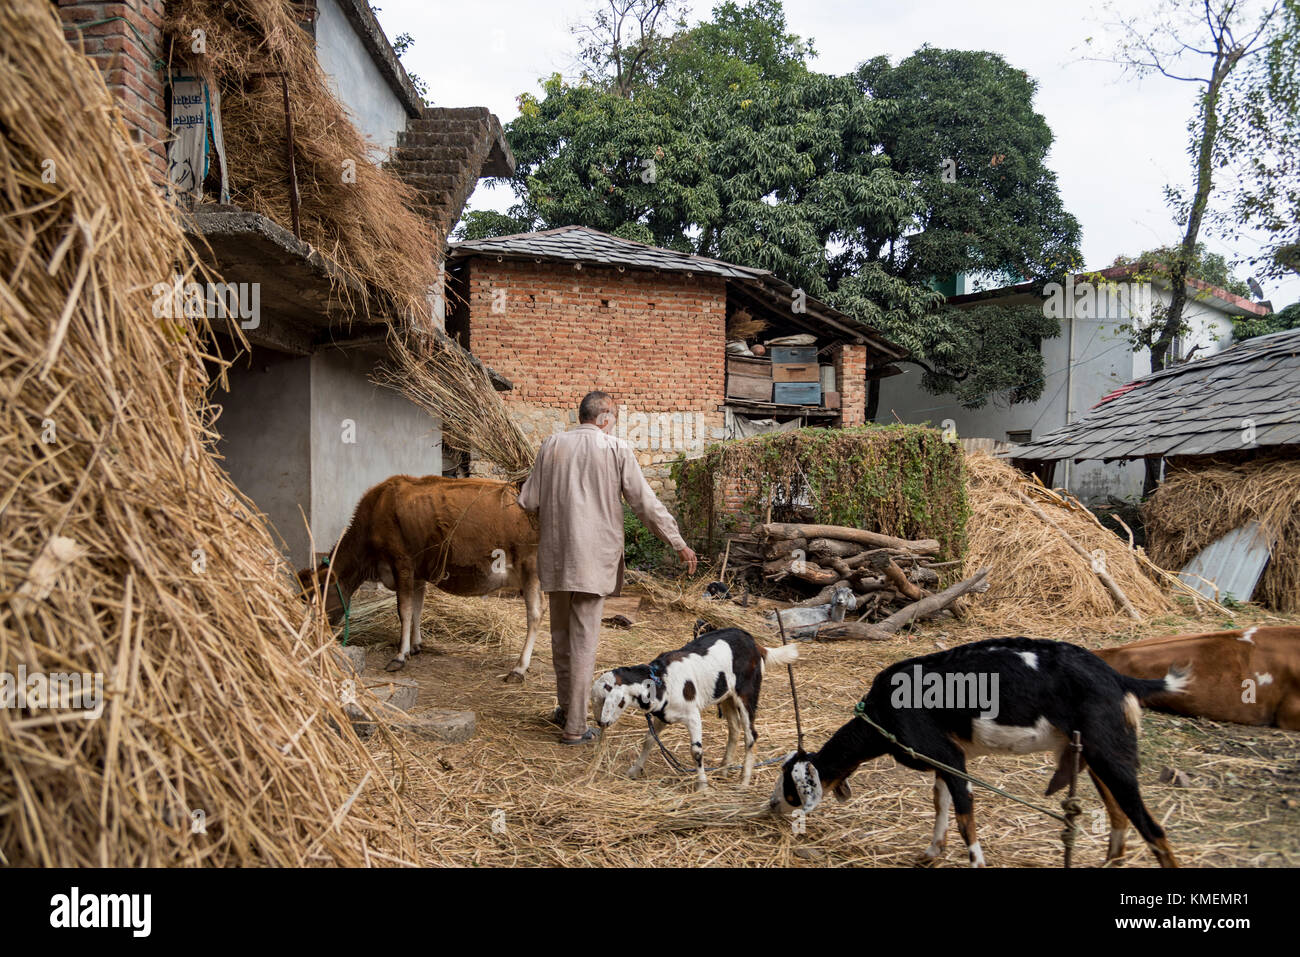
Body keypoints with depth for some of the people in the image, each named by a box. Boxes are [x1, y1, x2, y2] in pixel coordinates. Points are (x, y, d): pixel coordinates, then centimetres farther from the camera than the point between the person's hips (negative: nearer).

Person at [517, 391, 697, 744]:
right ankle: (575, 726, 6)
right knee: (583, 641, 1)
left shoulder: (552, 445, 6)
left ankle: (565, 707, 32)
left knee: (561, 635, 18)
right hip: (593, 557, -4)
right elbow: (645, 503, -3)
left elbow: (528, 502, 7)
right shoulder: (615, 448, -3)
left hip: (555, 556, 4)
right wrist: (679, 544, 5)